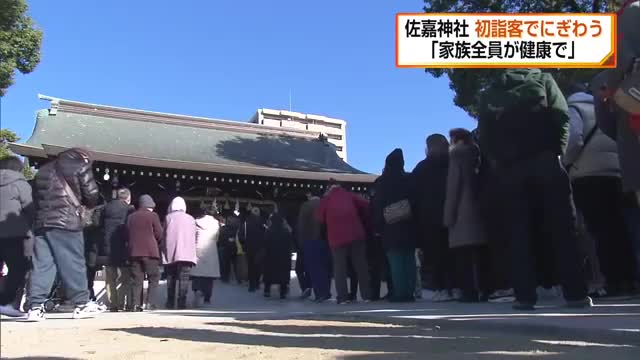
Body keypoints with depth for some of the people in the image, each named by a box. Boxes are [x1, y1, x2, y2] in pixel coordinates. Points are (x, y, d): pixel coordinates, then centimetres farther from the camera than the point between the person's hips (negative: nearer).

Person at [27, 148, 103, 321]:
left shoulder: (43, 170, 26)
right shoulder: (81, 166, 5)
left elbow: (35, 197, 21)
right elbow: (91, 194, 0)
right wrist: (84, 205, 18)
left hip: (41, 222, 6)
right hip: (66, 221, -6)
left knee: (41, 265, 3)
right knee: (74, 263, -2)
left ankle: (36, 307, -1)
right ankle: (82, 304, 2)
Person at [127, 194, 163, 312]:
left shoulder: (131, 217, 12)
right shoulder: (153, 216, -1)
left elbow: (127, 234, 12)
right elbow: (159, 234, -2)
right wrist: (159, 244, 16)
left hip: (134, 252, 4)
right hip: (150, 251, -4)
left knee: (137, 280, 6)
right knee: (153, 278, 2)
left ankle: (136, 304, 2)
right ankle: (151, 303, -7)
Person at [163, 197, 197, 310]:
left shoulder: (169, 217, 5)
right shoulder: (191, 219, 9)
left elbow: (164, 235, 6)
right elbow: (193, 237, 11)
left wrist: (165, 251, 16)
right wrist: (194, 253, 18)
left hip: (171, 254, 0)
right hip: (187, 254, 0)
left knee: (171, 278, 11)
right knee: (184, 278, -3)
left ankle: (170, 302, 12)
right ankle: (182, 302, -11)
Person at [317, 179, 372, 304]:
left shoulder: (325, 200, 8)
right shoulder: (350, 196, 11)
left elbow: (320, 218, 11)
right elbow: (366, 205, 7)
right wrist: (359, 216, 21)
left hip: (337, 237, -1)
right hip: (356, 235, 1)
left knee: (340, 268, 3)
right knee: (361, 266, 8)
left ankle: (343, 297, -5)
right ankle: (367, 295, 8)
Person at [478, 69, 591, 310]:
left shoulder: (490, 95, 17)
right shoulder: (541, 79, 13)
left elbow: (485, 137, 8)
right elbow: (561, 115, -1)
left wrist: (499, 161, 11)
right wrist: (557, 150, 2)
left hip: (510, 168, 2)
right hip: (545, 160, -1)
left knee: (519, 234, 2)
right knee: (562, 229, 1)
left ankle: (525, 296, -1)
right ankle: (576, 293, 0)